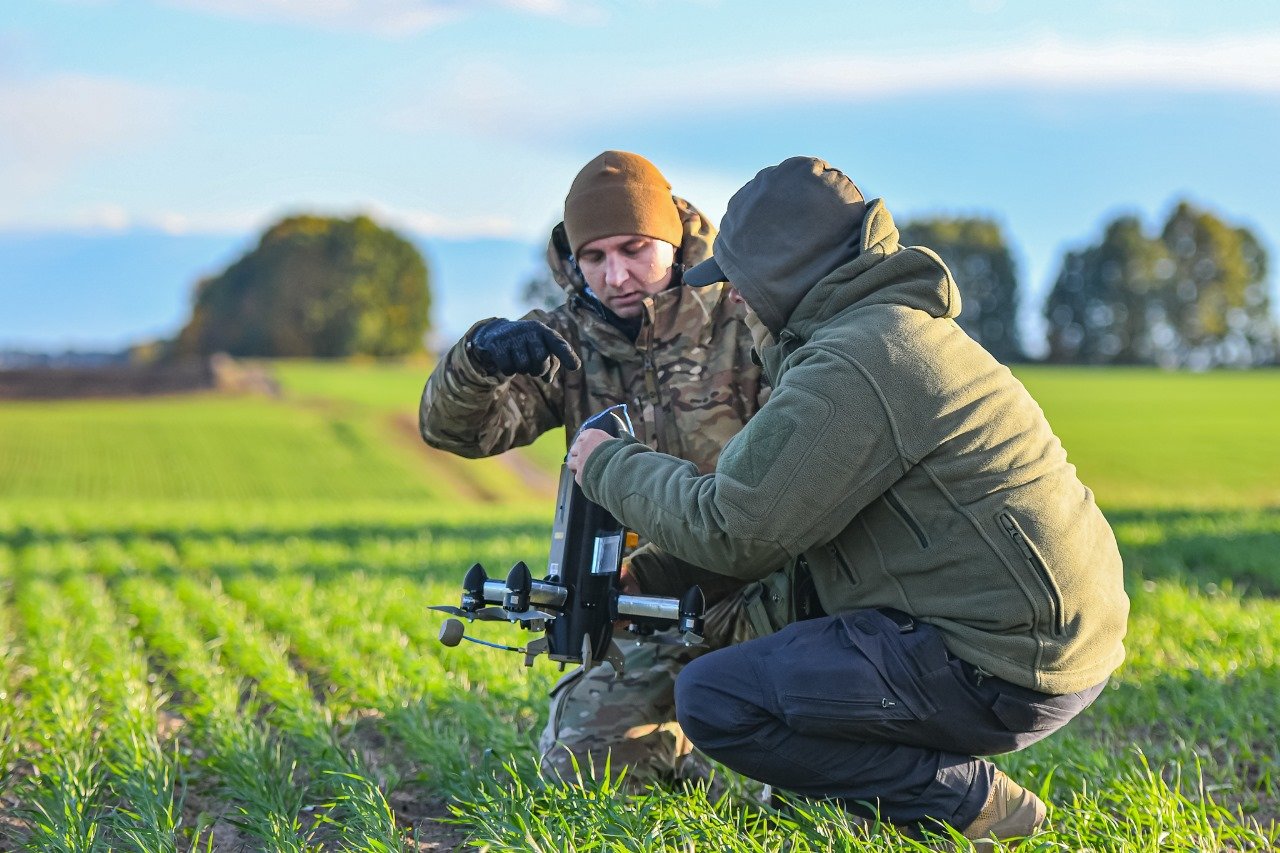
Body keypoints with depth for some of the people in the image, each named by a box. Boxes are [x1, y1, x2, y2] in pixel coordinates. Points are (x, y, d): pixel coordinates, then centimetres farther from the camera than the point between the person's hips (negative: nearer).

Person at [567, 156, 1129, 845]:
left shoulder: (852, 364, -16)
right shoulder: (904, 325, 16)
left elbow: (731, 530, -14)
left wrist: (610, 467, 1)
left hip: (1006, 671, -10)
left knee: (713, 699, -10)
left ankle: (966, 800, -5)